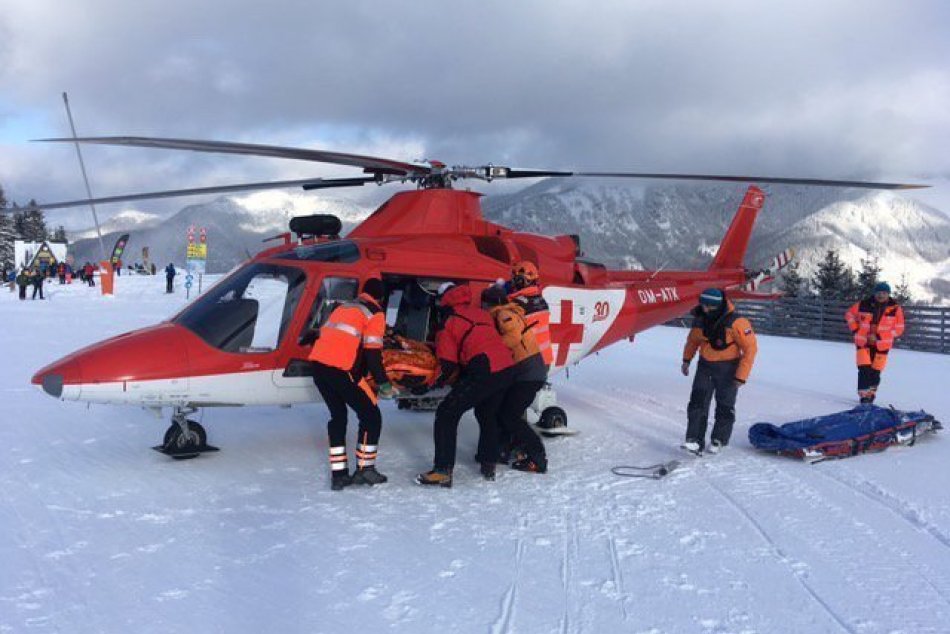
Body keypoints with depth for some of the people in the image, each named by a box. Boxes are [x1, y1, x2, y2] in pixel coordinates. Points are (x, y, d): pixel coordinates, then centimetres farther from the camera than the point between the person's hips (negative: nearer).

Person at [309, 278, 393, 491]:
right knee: (371, 416, 6)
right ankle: (365, 469, 10)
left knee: (338, 415, 19)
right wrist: (383, 383, 0)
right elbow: (372, 352, -8)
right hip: (341, 371, -8)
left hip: (318, 364, 8)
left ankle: (338, 473, 17)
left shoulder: (344, 307, 24)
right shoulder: (375, 313, 1)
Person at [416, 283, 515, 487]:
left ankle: (443, 471, -6)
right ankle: (488, 465, 34)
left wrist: (437, 382, 21)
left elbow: (448, 364, 3)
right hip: (507, 369, 7)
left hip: (484, 372, -7)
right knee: (487, 413, 29)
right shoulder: (481, 314, 23)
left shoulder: (449, 323, 5)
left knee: (447, 414, 1)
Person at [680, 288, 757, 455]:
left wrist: (741, 376, -18)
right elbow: (693, 339, 14)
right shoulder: (700, 319, -7)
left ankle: (719, 440, 24)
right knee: (698, 403, -5)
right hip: (705, 366, 4)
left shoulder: (735, 323, -24)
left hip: (728, 369, -4)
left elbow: (750, 348, -17)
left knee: (725, 406, 7)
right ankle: (695, 441, -5)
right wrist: (686, 359, 15)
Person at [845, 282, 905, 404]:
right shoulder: (864, 305, -3)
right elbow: (849, 315, 12)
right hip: (863, 342, 0)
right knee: (864, 369, -9)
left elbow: (899, 329, -2)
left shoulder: (895, 309, -6)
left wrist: (878, 337, -9)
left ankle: (870, 394, 23)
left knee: (875, 372, 5)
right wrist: (856, 330, 2)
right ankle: (864, 395, -6)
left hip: (882, 345, 0)